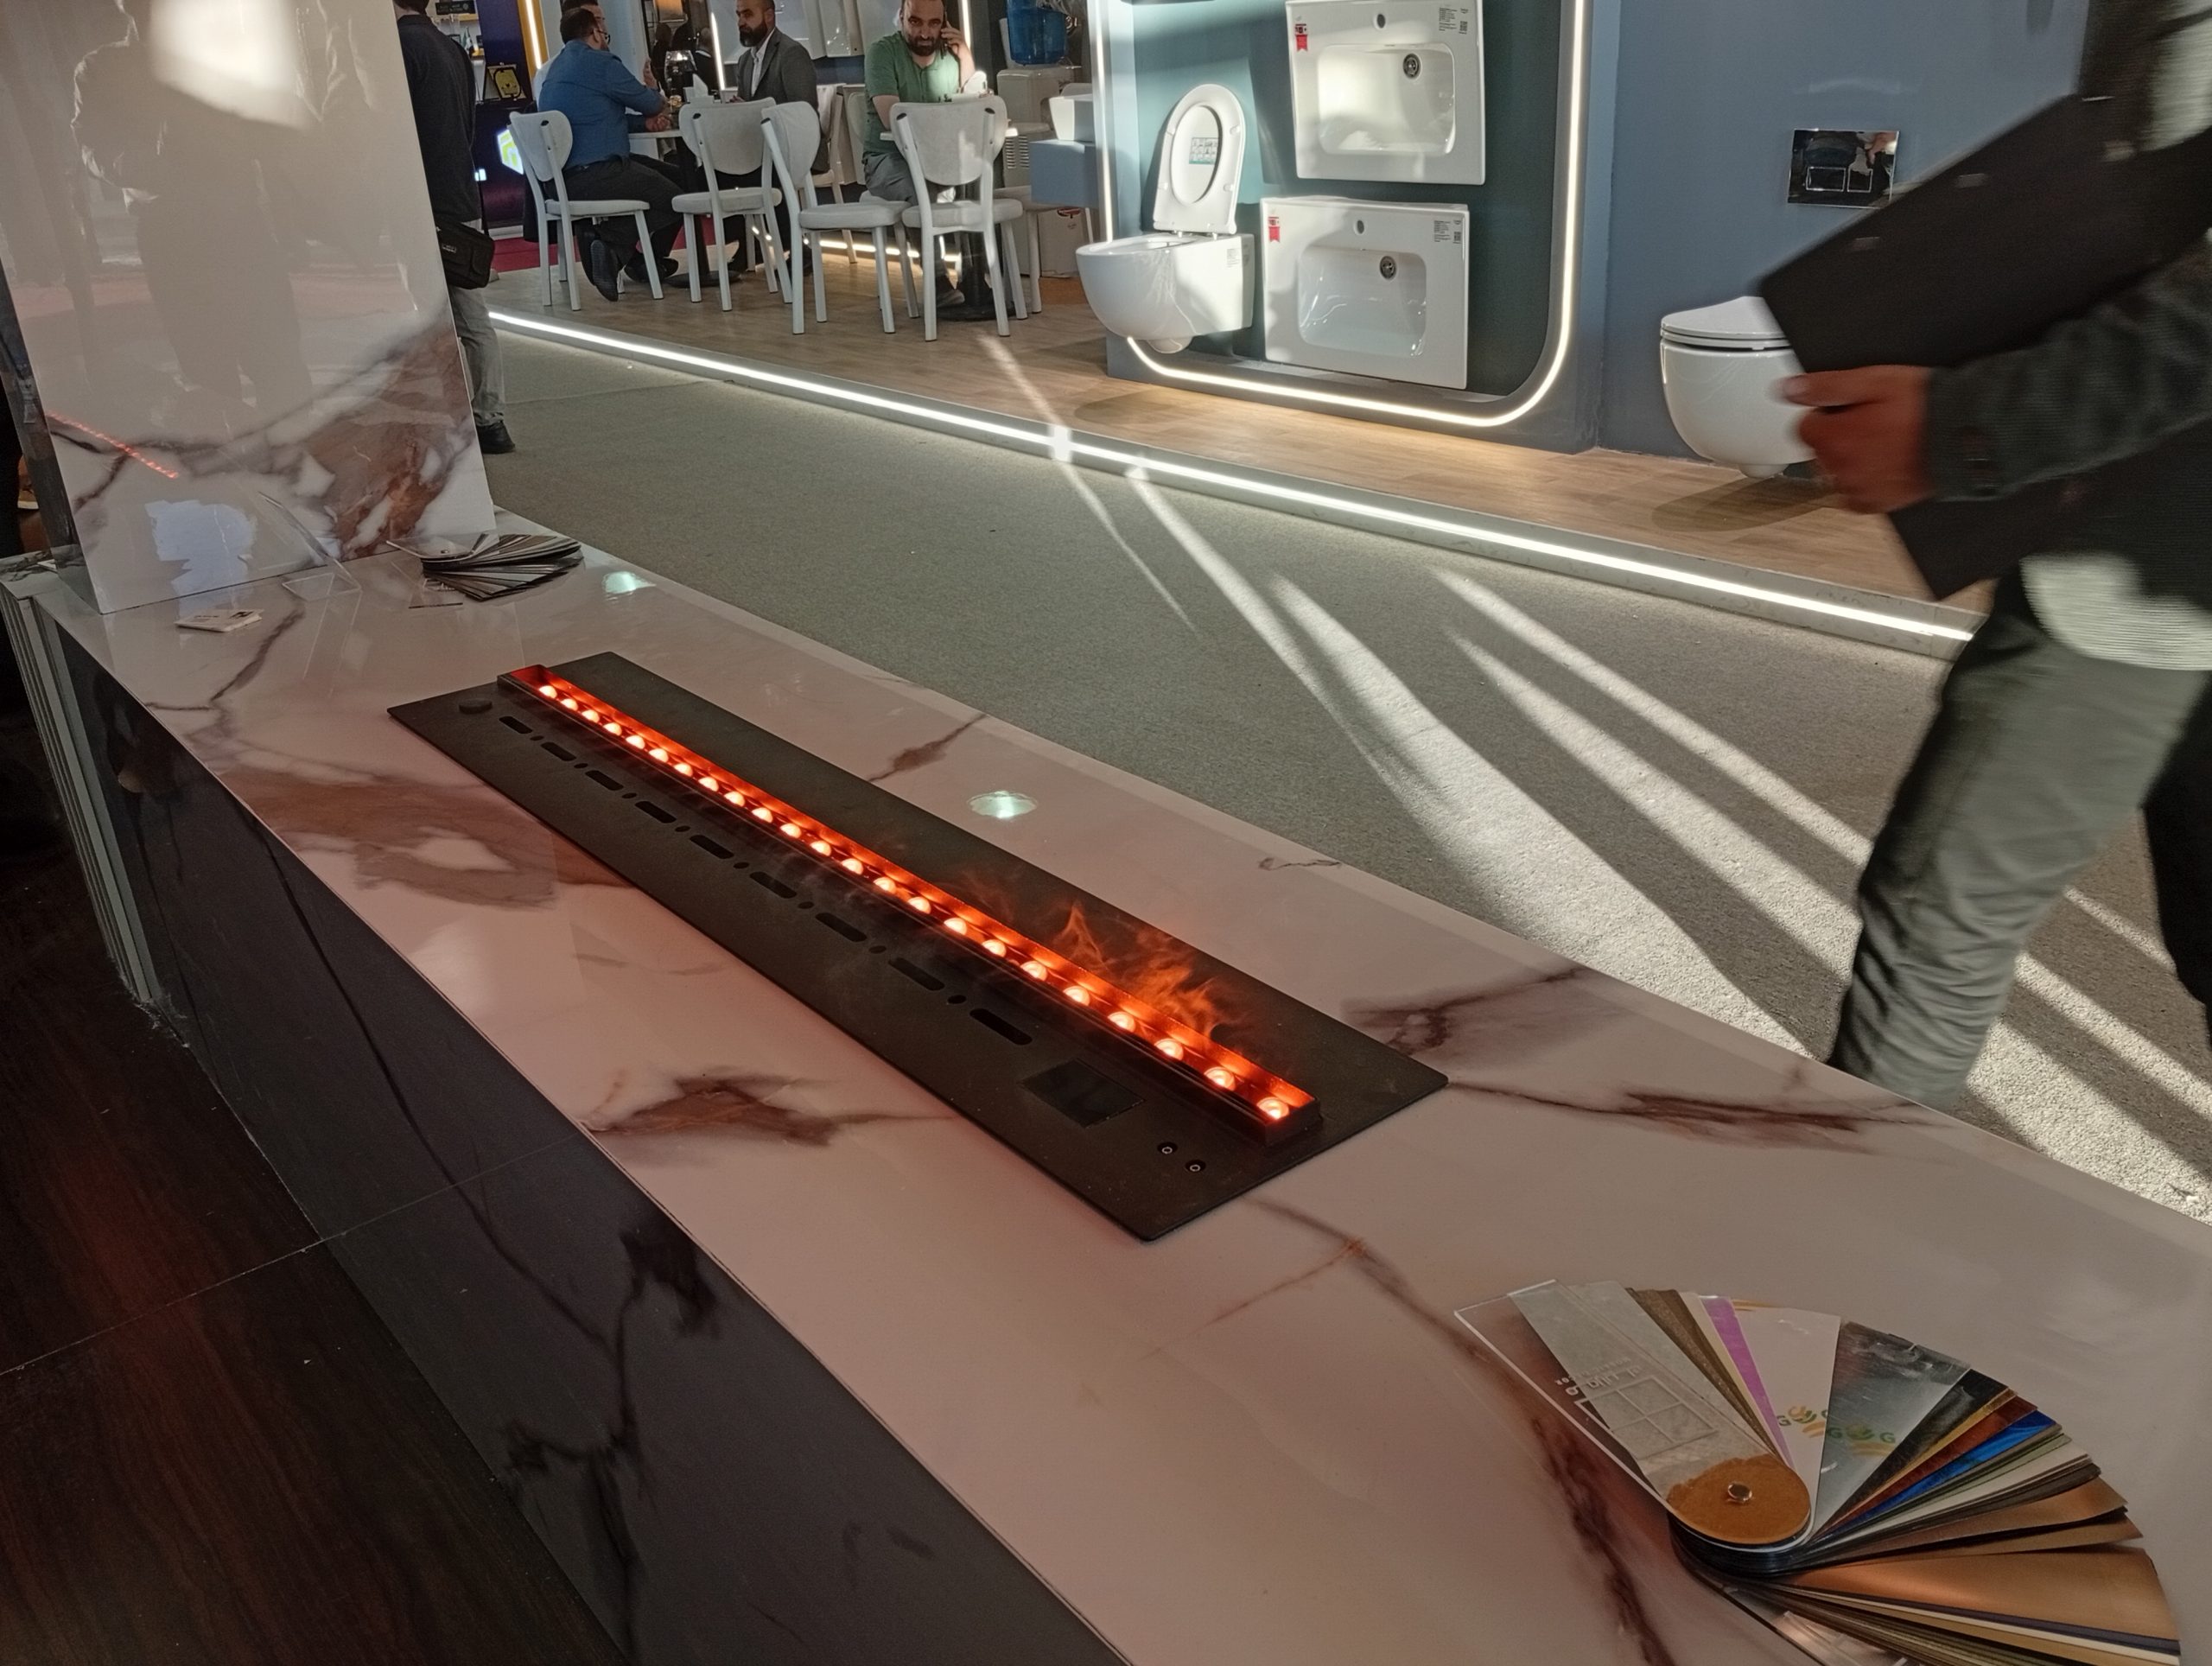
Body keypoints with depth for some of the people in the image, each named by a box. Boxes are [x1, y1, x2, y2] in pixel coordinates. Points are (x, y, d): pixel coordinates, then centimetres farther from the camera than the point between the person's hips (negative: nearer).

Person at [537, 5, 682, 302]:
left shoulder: (557, 67, 21)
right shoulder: (598, 62, -8)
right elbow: (649, 102, 0)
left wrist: (645, 121, 8)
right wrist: (659, 104, 25)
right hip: (594, 175, -10)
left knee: (674, 177, 21)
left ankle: (648, 263, 17)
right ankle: (610, 241, -13)